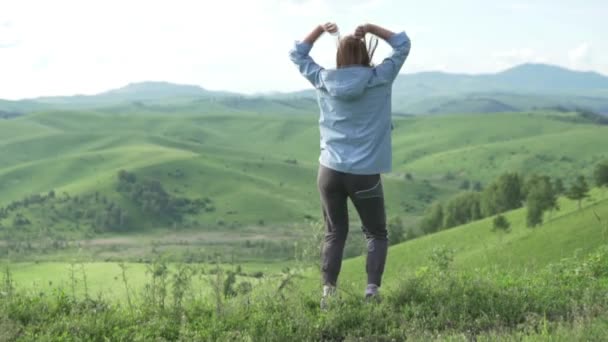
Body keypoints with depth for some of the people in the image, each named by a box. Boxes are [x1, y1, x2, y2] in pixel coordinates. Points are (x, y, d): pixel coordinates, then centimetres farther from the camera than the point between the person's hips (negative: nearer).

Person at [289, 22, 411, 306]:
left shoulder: (323, 81, 0)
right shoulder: (379, 80, -6)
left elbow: (297, 55, 17)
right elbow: (403, 45, 8)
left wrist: (320, 29, 16)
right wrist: (371, 29, 7)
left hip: (330, 171, 2)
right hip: (365, 175, -2)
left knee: (335, 233, 15)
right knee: (376, 234, 14)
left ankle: (328, 292, 7)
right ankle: (372, 290, -2)